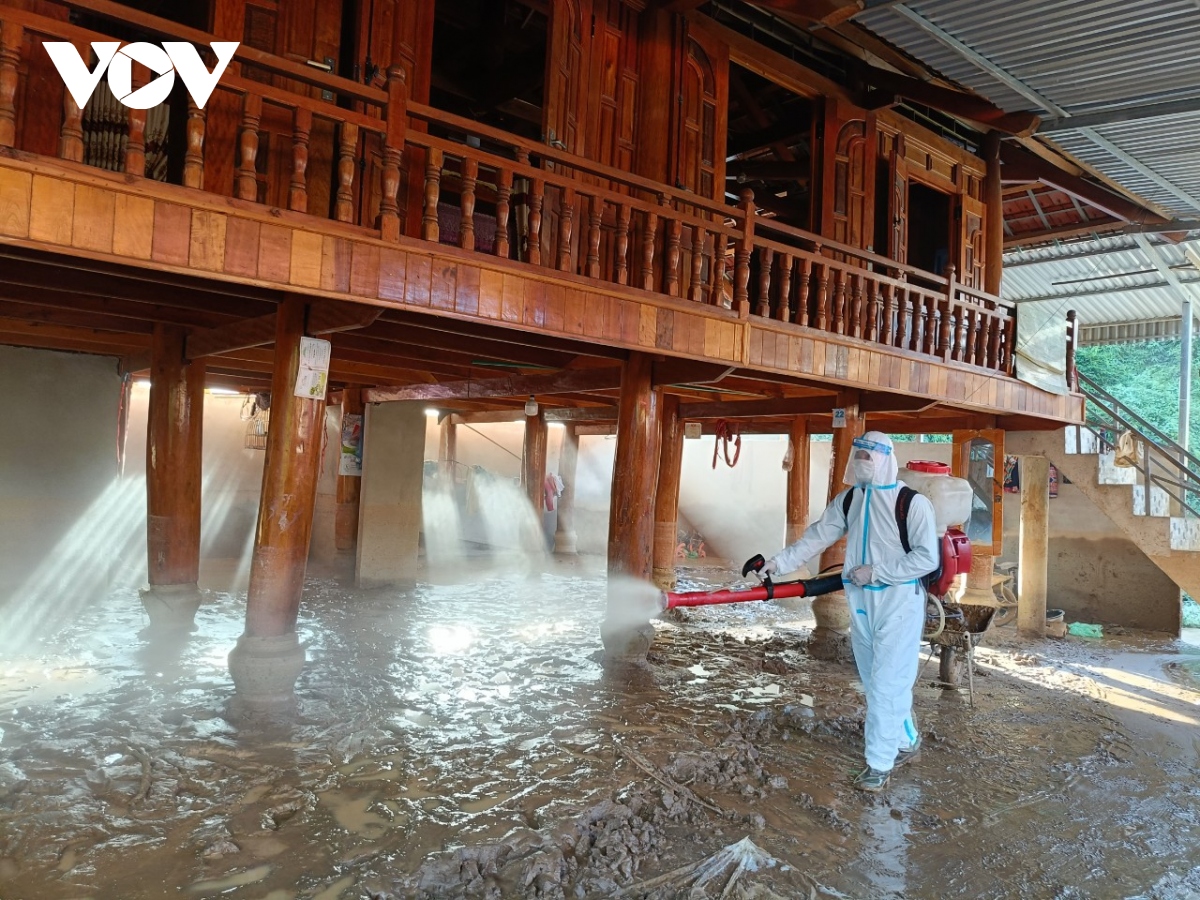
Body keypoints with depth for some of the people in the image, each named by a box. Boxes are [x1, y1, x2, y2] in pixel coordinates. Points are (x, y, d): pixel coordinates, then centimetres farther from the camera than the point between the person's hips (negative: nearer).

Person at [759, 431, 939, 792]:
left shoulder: (912, 502, -13)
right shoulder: (848, 499, 5)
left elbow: (927, 558, -15)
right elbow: (817, 536, 4)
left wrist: (876, 571, -18)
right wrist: (781, 561, -4)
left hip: (898, 604, -6)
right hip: (861, 602, 6)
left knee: (886, 684, -4)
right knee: (874, 681, 16)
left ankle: (880, 762, 9)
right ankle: (907, 741, 36)